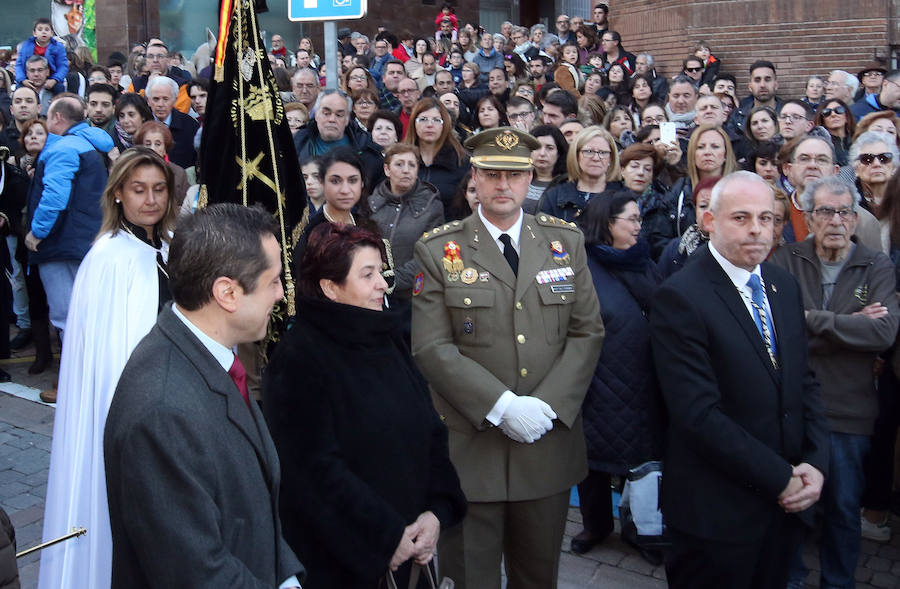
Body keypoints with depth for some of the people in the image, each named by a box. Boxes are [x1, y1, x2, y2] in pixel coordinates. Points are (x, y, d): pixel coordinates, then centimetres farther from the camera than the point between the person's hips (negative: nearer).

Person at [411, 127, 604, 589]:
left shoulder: (565, 241, 6)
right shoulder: (437, 251, -3)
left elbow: (587, 332, 3)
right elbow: (432, 348, -10)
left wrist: (548, 404, -10)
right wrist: (502, 407, -18)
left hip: (549, 441, 3)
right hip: (470, 443, -2)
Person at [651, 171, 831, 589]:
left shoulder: (785, 286, 8)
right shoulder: (680, 297, -17)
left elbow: (804, 382, 11)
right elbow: (699, 413, -21)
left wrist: (815, 462, -3)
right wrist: (780, 478, -16)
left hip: (788, 502, 7)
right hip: (717, 508, -6)